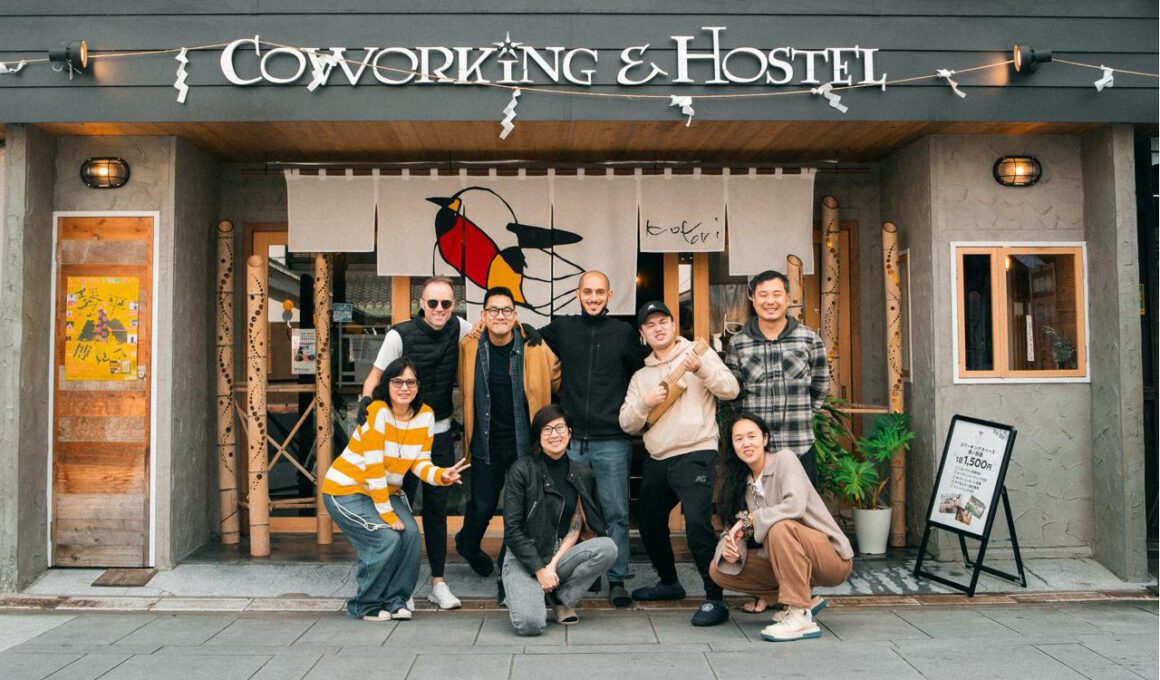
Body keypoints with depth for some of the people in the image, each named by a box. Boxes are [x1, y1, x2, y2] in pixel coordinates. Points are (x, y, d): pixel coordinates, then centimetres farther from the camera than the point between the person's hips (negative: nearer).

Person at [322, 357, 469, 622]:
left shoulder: (425, 415, -5)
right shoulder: (378, 412, -22)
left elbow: (420, 462, -7)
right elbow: (373, 467, -23)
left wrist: (441, 475, -29)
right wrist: (387, 514, -20)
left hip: (385, 491, 6)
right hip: (346, 488, -6)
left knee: (411, 533, -16)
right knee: (387, 538, -20)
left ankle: (394, 600, 4)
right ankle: (365, 605, 2)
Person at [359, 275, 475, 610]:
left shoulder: (458, 328, -3)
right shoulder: (400, 335, -14)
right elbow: (377, 374, -6)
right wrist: (366, 398, -26)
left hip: (440, 434, 3)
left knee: (437, 509, 9)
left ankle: (438, 582, 17)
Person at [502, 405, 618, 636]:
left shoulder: (582, 475, 5)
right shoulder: (522, 470, -6)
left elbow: (576, 527, 1)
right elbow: (512, 529, -8)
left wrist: (553, 564, -14)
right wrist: (540, 570, -14)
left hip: (563, 556, 4)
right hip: (524, 559, -4)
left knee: (608, 548, -25)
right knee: (530, 624, -28)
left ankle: (562, 599, -3)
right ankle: (523, 596, 9)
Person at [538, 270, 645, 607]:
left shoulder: (625, 333, 5)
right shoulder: (562, 328, 8)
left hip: (612, 441, -1)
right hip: (571, 440, 1)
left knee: (616, 513, 3)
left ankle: (617, 580, 14)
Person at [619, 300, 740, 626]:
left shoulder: (699, 354, 4)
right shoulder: (641, 376, 17)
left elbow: (731, 389, -9)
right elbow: (627, 423, 8)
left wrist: (702, 369, -24)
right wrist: (645, 402, -11)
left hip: (695, 455, -6)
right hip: (657, 461, 7)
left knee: (697, 524, -20)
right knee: (650, 525, 18)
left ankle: (715, 599, -11)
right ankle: (669, 583, 40)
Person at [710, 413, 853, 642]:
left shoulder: (784, 458, -10)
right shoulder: (742, 482, 8)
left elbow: (795, 506, -26)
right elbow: (738, 529, 3)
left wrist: (749, 519, -21)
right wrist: (729, 547, -20)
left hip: (831, 558, -7)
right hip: (788, 562, 7)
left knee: (779, 527, -34)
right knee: (719, 570, -5)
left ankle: (801, 617, -26)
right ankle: (803, 600, 4)